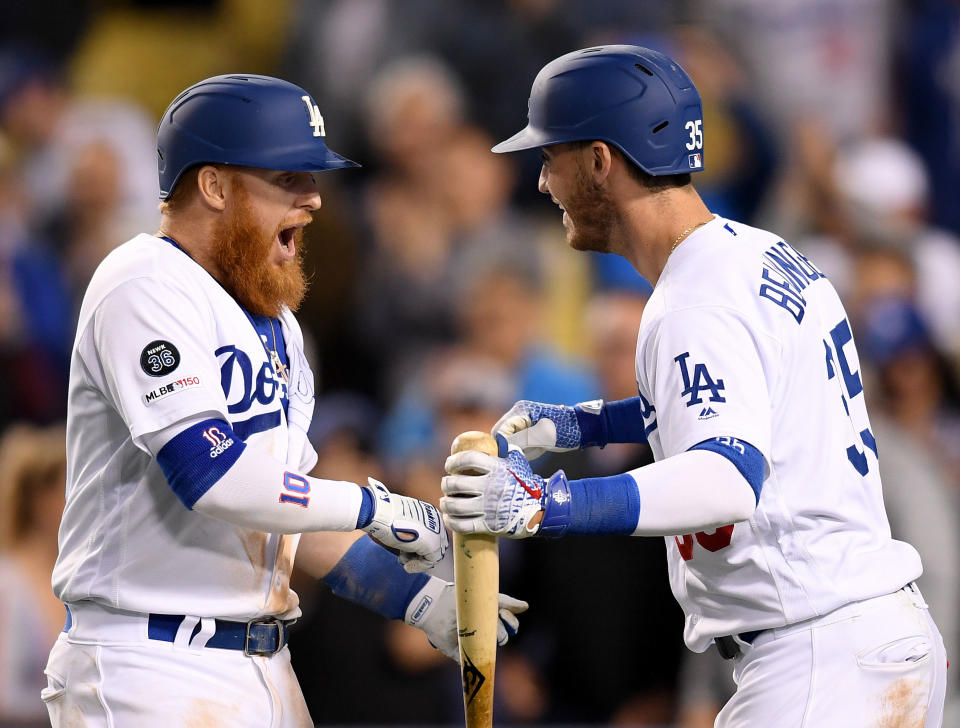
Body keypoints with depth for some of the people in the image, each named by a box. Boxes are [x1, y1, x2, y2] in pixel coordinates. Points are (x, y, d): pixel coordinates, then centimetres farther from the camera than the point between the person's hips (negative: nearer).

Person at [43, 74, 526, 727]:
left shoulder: (274, 323, 18)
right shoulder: (147, 288, -11)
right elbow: (211, 472, -22)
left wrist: (420, 600, 8)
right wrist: (378, 508, -15)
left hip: (265, 671, 9)